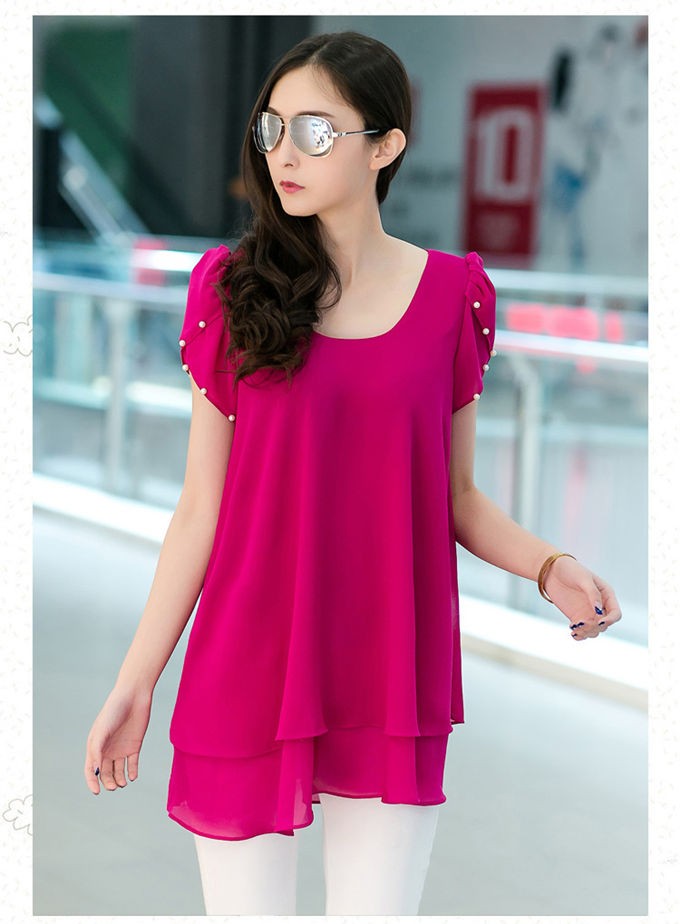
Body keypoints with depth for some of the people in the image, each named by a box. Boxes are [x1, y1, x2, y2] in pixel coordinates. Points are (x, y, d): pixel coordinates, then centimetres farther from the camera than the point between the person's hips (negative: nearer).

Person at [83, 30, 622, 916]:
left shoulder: (453, 293, 1)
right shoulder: (231, 287, -1)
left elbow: (456, 495, 9)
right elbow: (201, 505, 0)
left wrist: (549, 566, -10)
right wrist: (137, 679, -2)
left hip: (393, 675, 1)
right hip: (249, 671, 0)